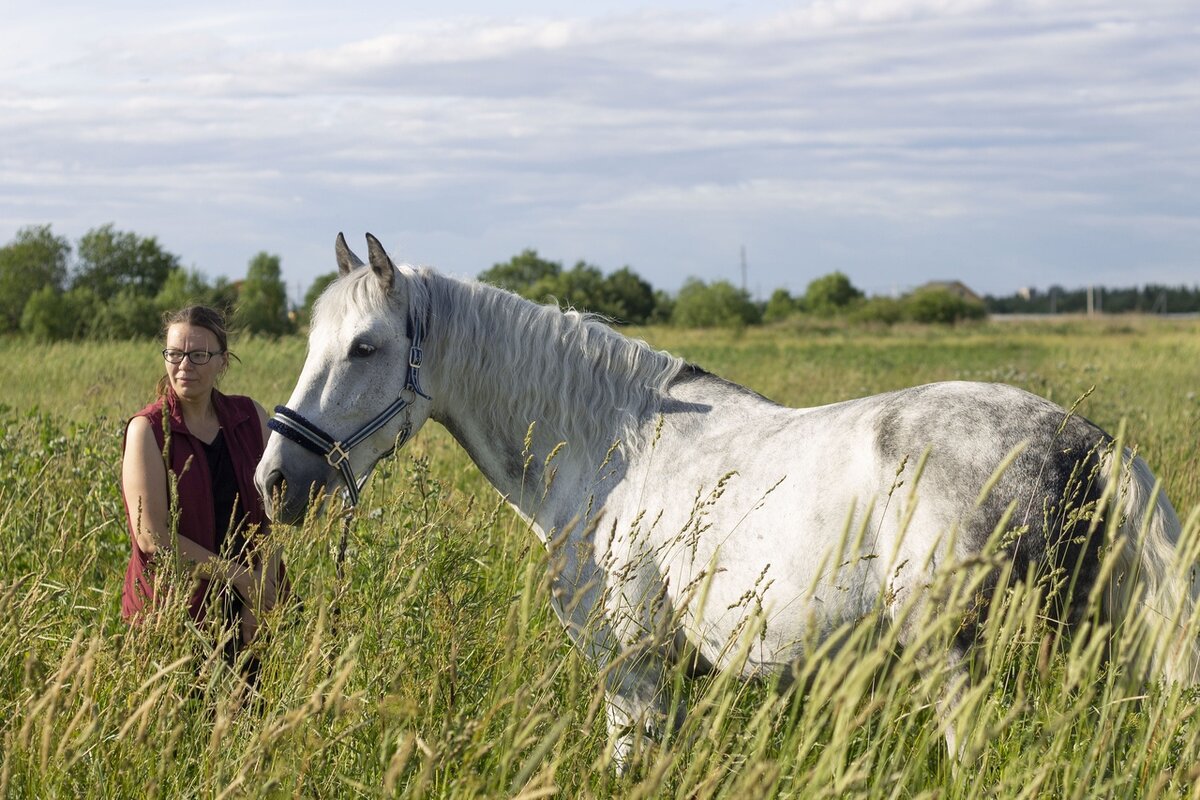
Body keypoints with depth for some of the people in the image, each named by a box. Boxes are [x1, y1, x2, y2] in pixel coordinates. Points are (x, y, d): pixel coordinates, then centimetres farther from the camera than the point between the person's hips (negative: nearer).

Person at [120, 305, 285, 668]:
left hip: (248, 610, 4)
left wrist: (261, 595, -10)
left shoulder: (251, 417, 3)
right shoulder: (147, 430, -8)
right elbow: (152, 536, -15)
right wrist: (237, 576, -15)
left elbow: (271, 513, 2)